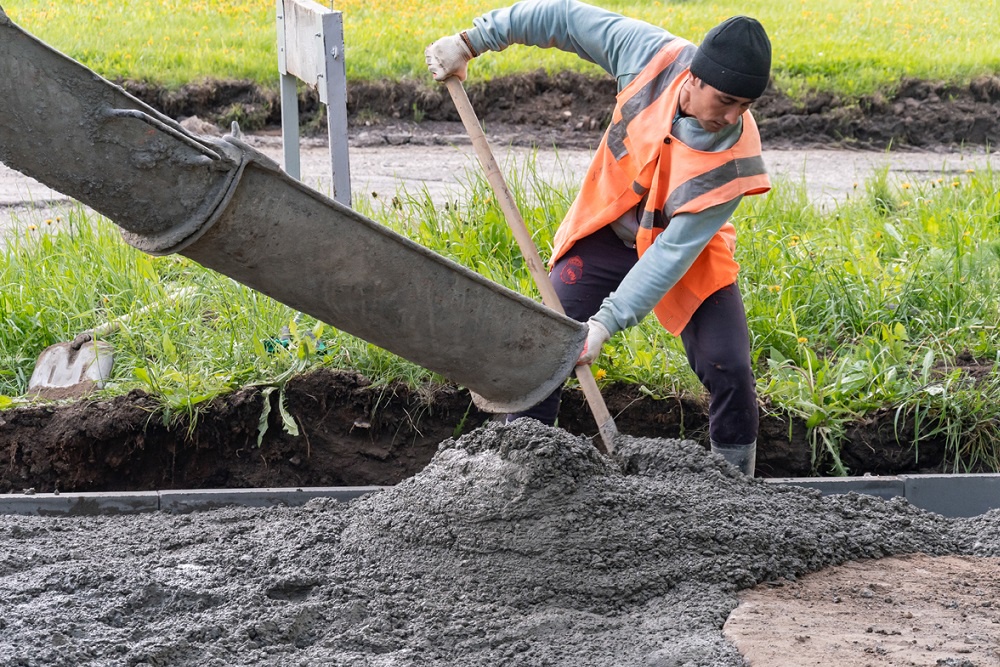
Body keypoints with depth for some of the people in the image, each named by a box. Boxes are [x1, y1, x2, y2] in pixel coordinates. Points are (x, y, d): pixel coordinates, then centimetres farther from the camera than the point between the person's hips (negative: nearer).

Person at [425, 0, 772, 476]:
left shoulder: (733, 157, -33)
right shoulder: (652, 54, -28)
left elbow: (674, 252, -32)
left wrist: (607, 322, -36)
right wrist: (472, 41, -11)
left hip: (688, 252, -2)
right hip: (606, 234, 2)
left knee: (729, 371, -13)